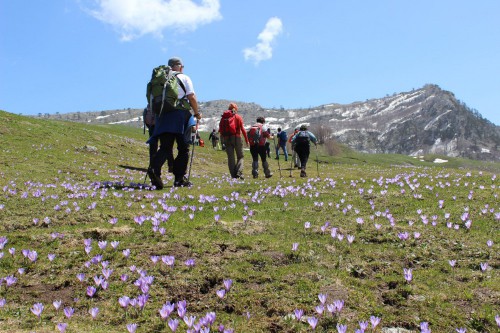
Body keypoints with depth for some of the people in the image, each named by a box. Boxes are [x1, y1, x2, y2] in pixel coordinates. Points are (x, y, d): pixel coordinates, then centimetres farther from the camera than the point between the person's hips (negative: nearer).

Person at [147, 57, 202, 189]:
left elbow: (153, 100, 13)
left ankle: (154, 169, -24)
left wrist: (156, 114, 22)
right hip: (180, 115, -4)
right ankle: (179, 178, 0)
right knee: (183, 149, 4)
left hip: (163, 115, 4)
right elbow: (191, 97, -4)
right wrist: (197, 113, 6)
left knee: (165, 147, 3)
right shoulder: (184, 78, 7)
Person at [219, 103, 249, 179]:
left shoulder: (223, 117, 10)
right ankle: (239, 172, -13)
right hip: (236, 138, -3)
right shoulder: (238, 117, 1)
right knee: (240, 156, 6)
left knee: (230, 157, 6)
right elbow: (242, 129, -5)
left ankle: (233, 175, 2)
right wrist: (246, 139, -2)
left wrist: (223, 139, 13)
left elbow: (220, 130, 6)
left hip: (227, 139, 3)